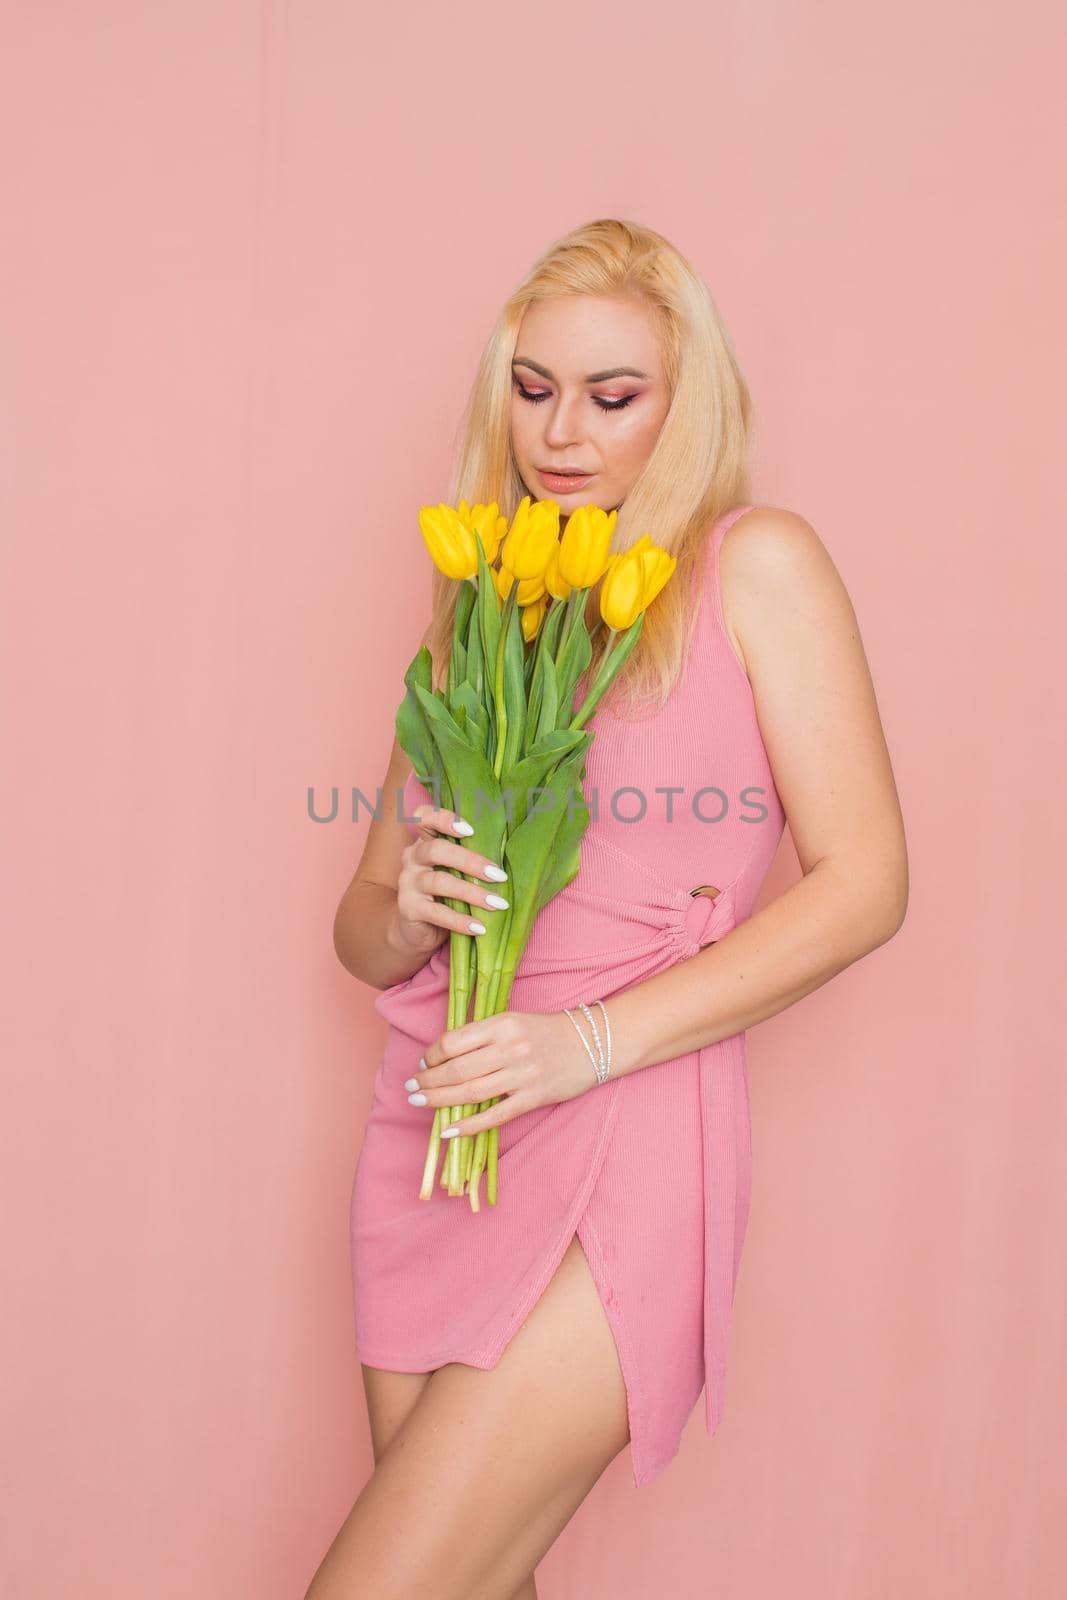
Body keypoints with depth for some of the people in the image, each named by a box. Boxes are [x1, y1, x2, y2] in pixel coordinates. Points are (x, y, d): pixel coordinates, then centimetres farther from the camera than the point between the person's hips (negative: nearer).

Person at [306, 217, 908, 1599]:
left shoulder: (755, 566, 1)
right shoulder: (473, 611, 15)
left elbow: (864, 881, -7)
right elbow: (361, 923, 16)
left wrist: (597, 1040, -15)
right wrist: (407, 915, -9)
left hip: (623, 1137, -5)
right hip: (429, 1131, 5)